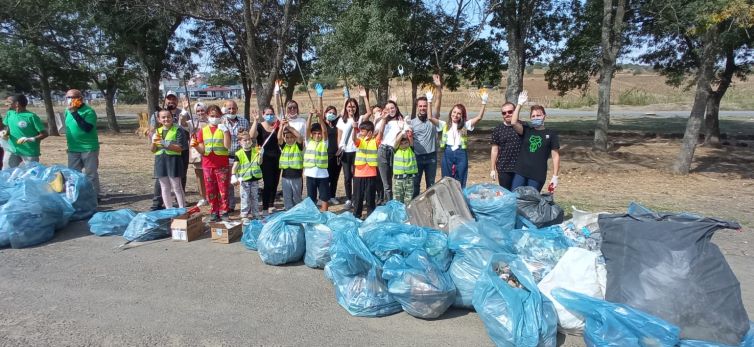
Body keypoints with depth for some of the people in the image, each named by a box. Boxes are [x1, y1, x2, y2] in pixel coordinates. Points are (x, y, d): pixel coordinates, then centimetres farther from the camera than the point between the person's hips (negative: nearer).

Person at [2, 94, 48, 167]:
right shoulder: (9, 114, 4)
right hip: (12, 151, 6)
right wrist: (5, 132, -1)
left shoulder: (31, 116, -15)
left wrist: (30, 139, -28)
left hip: (30, 153, -6)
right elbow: (8, 127, 21)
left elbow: (44, 134, -16)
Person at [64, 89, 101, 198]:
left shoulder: (89, 111, -15)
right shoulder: (68, 111, 8)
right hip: (73, 149, 7)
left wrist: (74, 113, -29)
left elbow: (87, 128, -29)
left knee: (91, 174, 0)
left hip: (89, 149, -7)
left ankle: (95, 196, 9)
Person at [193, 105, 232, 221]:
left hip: (222, 165, -3)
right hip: (208, 165, 3)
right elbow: (202, 150, 6)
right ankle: (214, 213, 14)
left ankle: (224, 212, 6)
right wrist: (196, 146, -14)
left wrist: (225, 131, -15)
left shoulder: (224, 129, 4)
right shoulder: (203, 131, 9)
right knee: (210, 190, 6)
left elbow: (227, 146, -10)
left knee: (223, 189, -1)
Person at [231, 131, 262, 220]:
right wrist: (233, 176, -21)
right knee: (245, 198, 3)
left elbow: (259, 162, -5)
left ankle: (255, 214, 25)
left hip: (254, 178, 3)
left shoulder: (255, 151, 3)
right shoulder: (239, 153, -5)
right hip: (244, 179, -3)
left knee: (255, 197, 13)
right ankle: (244, 215, 14)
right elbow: (235, 166, -8)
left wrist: (260, 155, -22)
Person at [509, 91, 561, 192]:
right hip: (520, 173, 2)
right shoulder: (527, 130, 9)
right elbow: (514, 123, -10)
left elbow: (555, 156, 3)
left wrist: (555, 176, -2)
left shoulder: (551, 134, 4)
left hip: (538, 176, -2)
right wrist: (520, 104, -9)